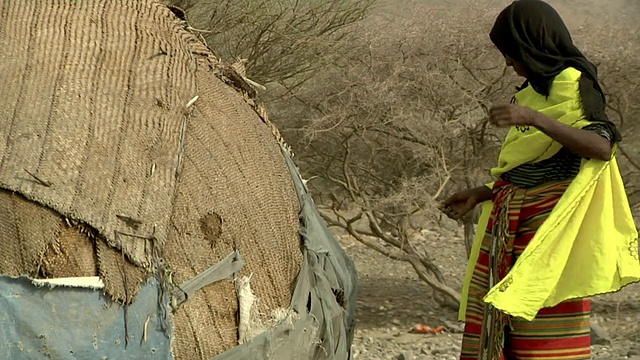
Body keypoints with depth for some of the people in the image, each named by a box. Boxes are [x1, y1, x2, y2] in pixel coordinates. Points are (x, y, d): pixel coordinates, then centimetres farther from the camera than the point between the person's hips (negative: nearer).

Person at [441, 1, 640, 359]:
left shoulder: (572, 84, -9)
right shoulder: (538, 90, 16)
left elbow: (602, 146, -25)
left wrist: (533, 118, -34)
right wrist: (482, 194, 19)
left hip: (549, 227, -9)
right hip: (514, 223, 9)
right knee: (494, 326, 7)